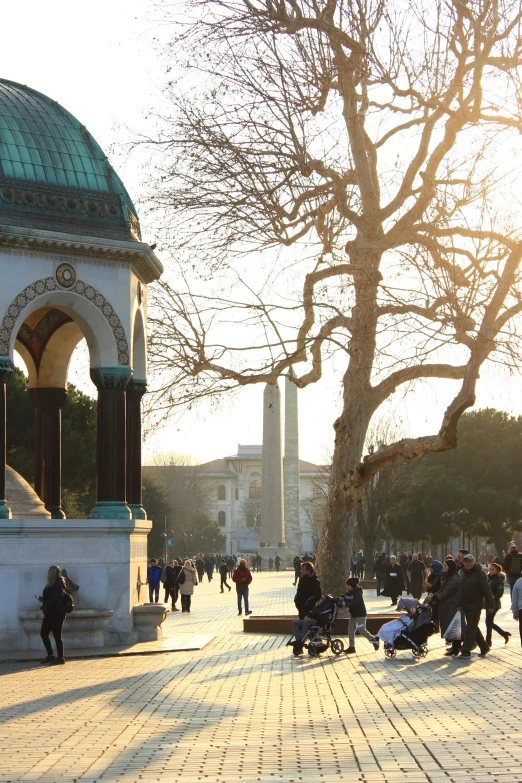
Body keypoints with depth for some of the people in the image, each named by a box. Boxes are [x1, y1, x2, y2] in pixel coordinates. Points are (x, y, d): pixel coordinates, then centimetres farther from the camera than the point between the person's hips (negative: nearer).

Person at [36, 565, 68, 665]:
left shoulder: (58, 584, -15)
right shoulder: (52, 584, 12)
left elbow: (53, 599, -23)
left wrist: (42, 609, -26)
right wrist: (43, 599, 5)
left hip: (57, 614, -9)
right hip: (50, 613, 9)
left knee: (57, 635, -3)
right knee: (43, 633, 10)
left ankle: (60, 658, 3)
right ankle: (50, 656, 17)